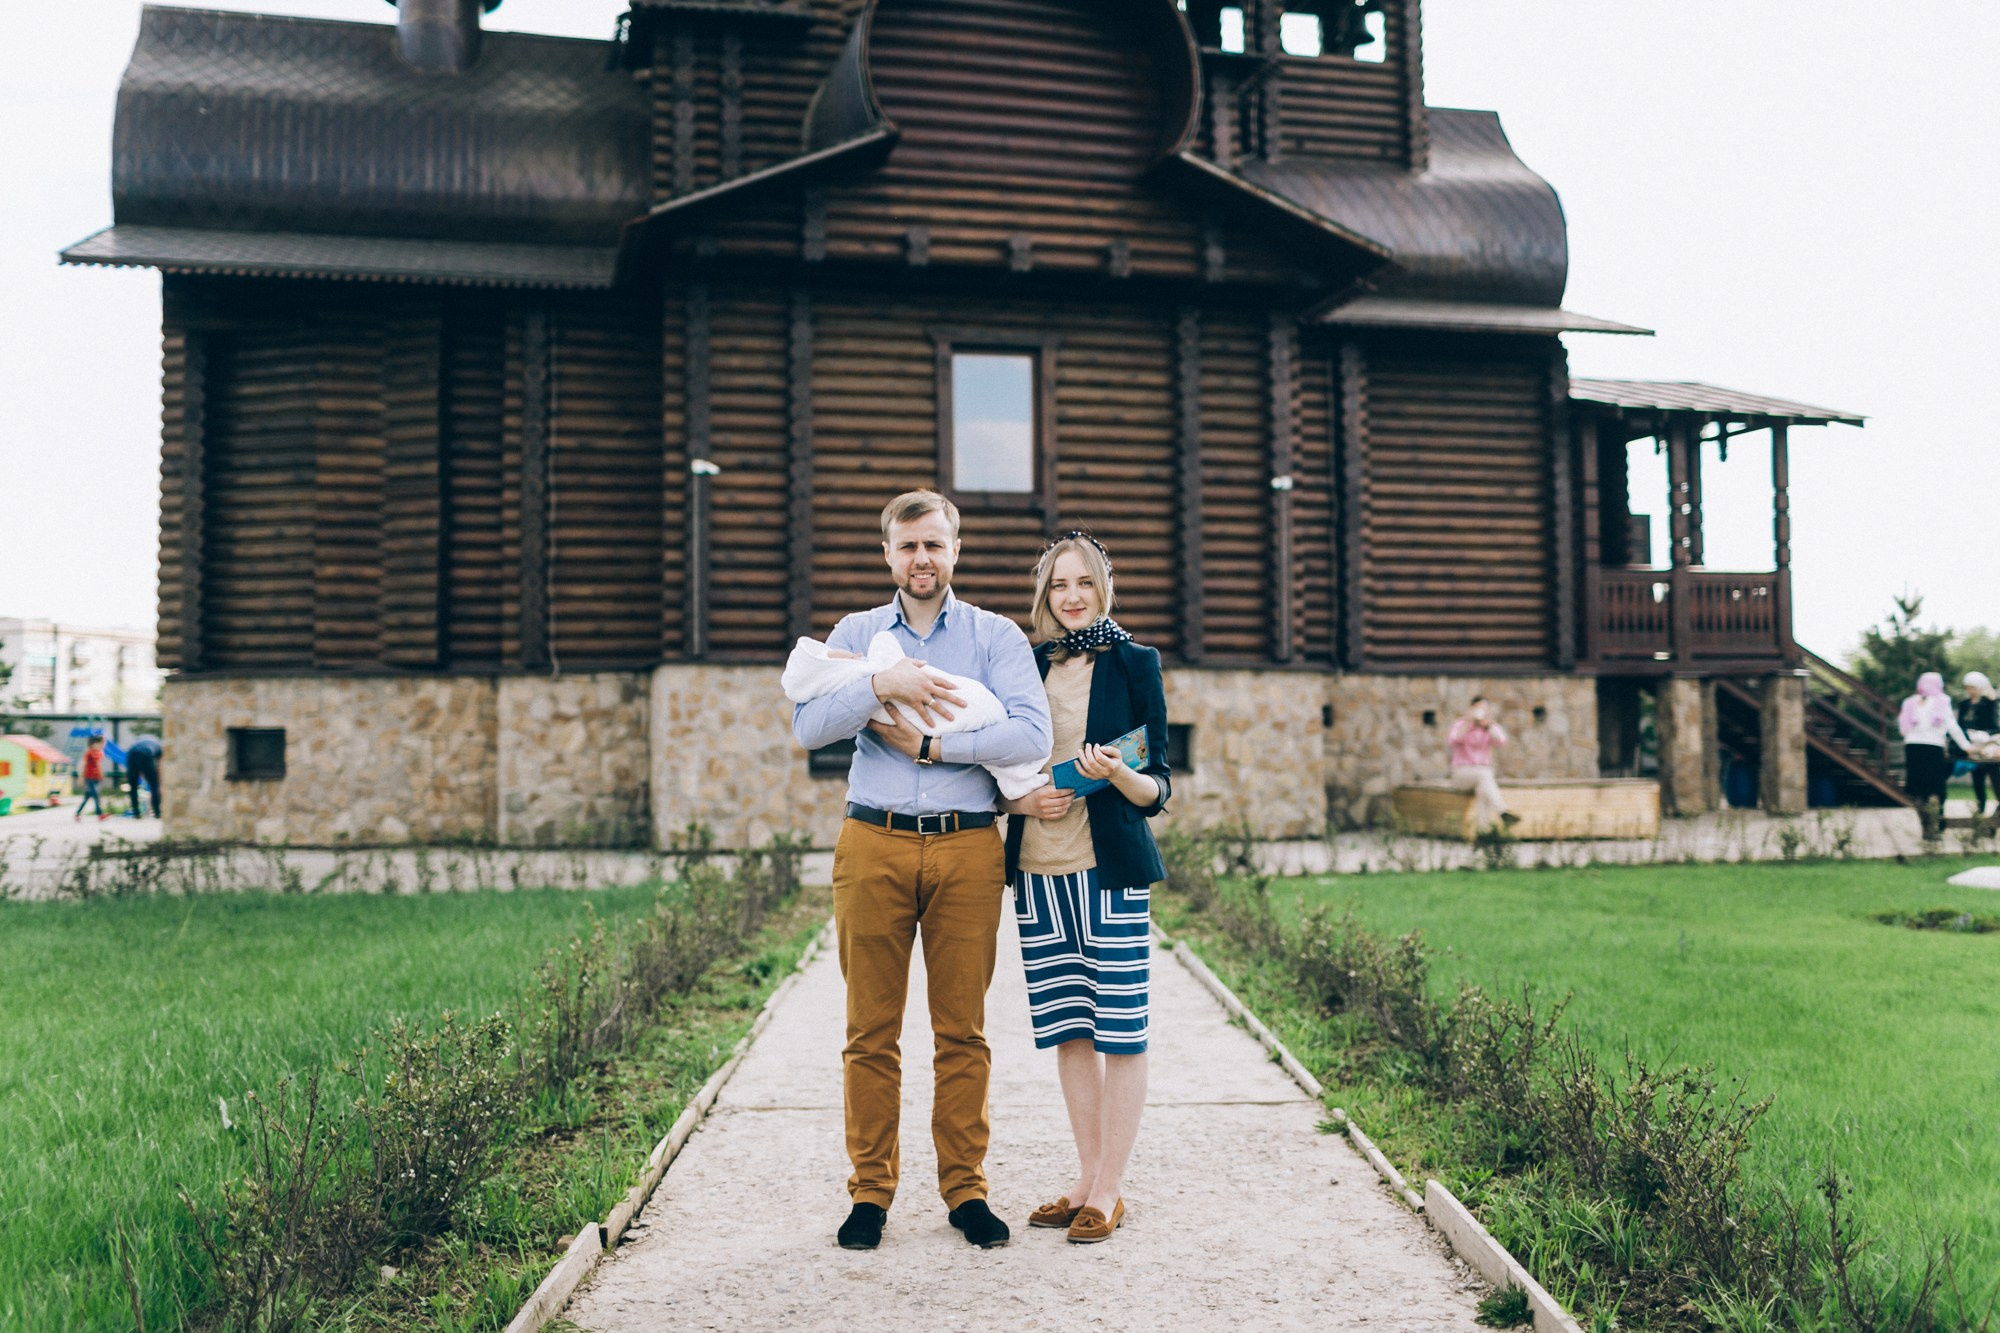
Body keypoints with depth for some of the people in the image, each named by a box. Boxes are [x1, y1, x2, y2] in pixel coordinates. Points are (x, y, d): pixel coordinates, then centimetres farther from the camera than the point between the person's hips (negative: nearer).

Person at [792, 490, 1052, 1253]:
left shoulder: (996, 637, 8)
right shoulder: (856, 634, 13)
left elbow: (1032, 736, -8)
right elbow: (807, 726, -2)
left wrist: (932, 744, -10)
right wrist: (880, 684, -15)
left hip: (968, 851, -1)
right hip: (874, 847, 1)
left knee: (963, 1030, 5)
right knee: (871, 1031, 3)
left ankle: (965, 1189, 16)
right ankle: (870, 1191, 14)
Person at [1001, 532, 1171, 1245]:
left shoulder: (1134, 663, 0)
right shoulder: (1024, 668, 11)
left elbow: (1157, 789, -1)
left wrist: (1117, 774, -21)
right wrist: (1024, 799, -4)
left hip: (1110, 869, -4)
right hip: (1038, 870, 4)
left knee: (1119, 1029, -1)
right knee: (1067, 1030, 10)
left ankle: (1109, 1191, 10)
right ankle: (1087, 1179, 22)